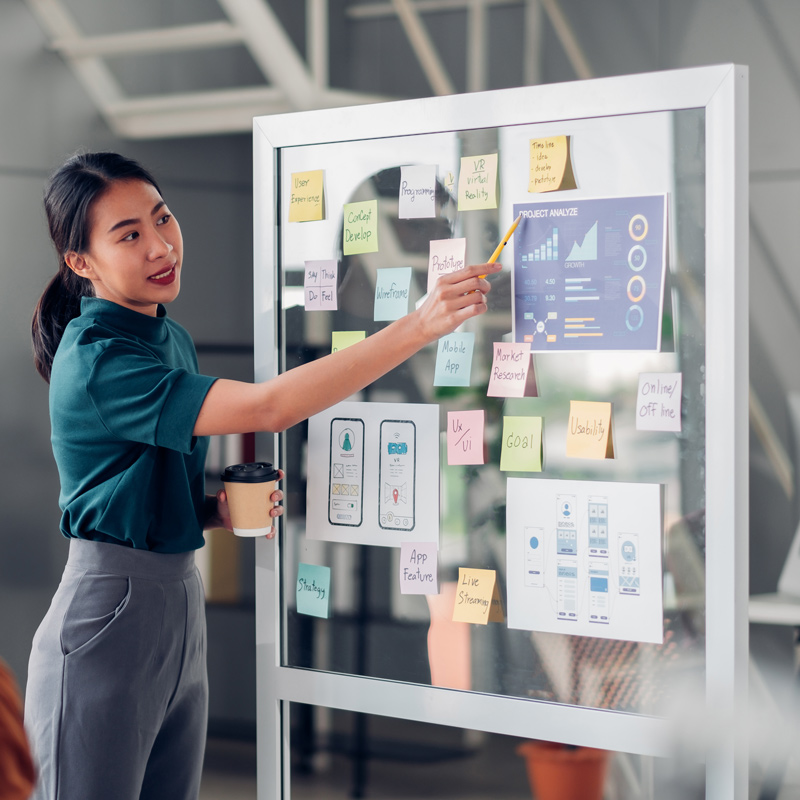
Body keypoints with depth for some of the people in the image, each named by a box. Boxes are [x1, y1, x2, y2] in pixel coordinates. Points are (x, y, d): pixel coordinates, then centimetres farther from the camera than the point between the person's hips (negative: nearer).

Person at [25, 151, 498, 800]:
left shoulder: (171, 338, 10)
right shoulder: (97, 363, -19)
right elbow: (268, 408, -29)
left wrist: (217, 509, -1)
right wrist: (419, 326, -32)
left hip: (181, 600, 8)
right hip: (110, 614, -8)